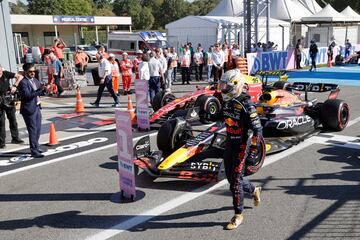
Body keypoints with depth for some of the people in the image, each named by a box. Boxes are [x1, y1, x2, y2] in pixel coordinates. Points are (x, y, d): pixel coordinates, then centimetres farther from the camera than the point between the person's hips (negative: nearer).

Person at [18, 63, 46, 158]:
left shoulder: (35, 80, 12)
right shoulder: (23, 83, -13)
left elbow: (40, 93, 16)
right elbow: (27, 95, -24)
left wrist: (43, 90, -5)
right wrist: (39, 90, -29)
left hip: (37, 107, 8)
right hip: (29, 109, -8)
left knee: (38, 129, 17)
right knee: (33, 130, -3)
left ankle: (35, 146, 34)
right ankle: (34, 151, 4)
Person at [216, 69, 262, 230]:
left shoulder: (246, 105, -21)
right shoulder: (228, 101, 4)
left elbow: (257, 129, -20)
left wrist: (253, 150, -20)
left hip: (242, 145, -8)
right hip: (229, 143, 8)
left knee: (235, 180, -3)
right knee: (230, 176, 16)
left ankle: (238, 215, 13)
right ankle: (254, 191, 43)